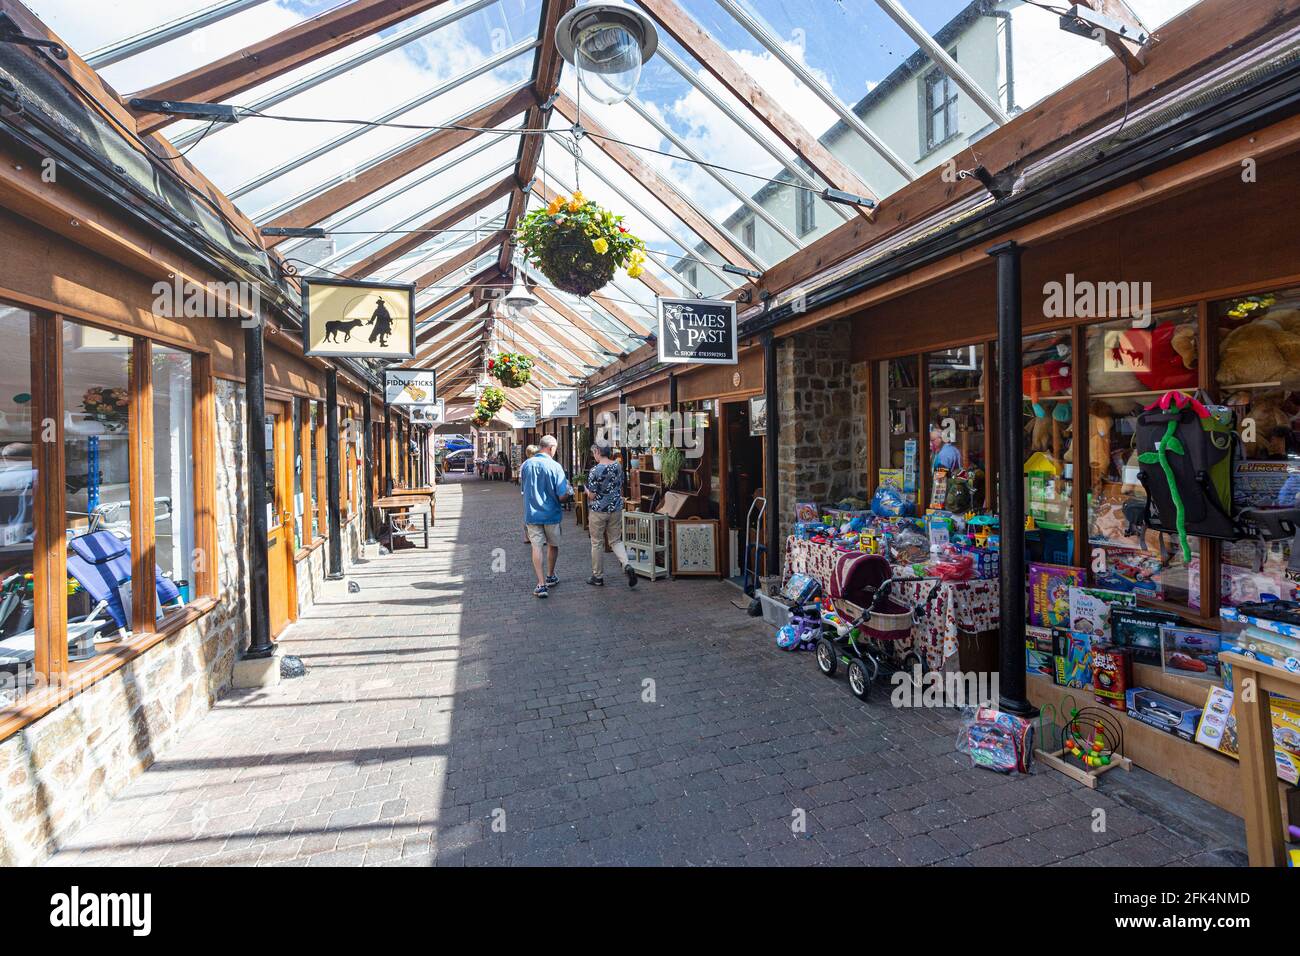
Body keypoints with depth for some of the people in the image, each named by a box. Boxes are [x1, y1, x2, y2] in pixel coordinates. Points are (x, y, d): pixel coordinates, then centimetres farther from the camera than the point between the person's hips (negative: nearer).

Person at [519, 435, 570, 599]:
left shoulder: (525, 465, -2)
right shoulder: (555, 466, -14)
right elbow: (562, 495, -16)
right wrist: (569, 490, 6)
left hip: (531, 514, 2)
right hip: (551, 513, -1)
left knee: (537, 547, 2)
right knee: (553, 545, 18)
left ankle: (541, 584, -4)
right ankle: (550, 577, 33)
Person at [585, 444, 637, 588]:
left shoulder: (595, 470, -17)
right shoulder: (618, 466, 2)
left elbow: (591, 495, -14)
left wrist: (586, 490, 6)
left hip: (598, 511, -5)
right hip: (616, 509, 5)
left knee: (597, 544, 8)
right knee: (616, 541, 16)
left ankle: (598, 577, 18)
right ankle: (627, 565, -7)